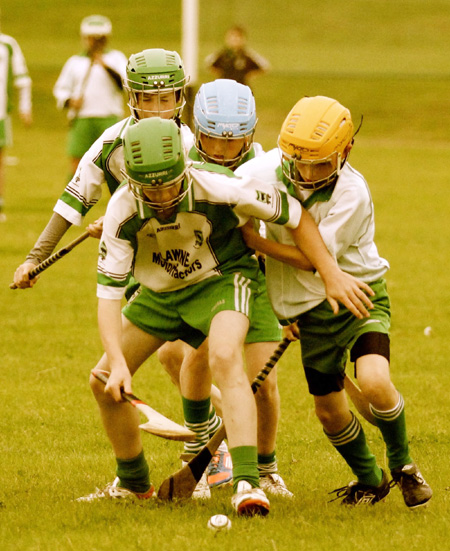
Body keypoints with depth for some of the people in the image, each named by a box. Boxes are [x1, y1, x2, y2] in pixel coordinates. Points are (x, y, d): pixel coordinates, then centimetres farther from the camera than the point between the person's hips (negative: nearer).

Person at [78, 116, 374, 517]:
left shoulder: (217, 189, -32)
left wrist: (332, 275, -16)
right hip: (160, 292, 4)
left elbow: (293, 214, -18)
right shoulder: (123, 212, -26)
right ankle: (133, 483, 27)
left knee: (225, 359, -33)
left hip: (222, 279, -4)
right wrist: (117, 361, -37)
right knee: (104, 382, 3)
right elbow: (109, 291, -25)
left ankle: (248, 483, -38)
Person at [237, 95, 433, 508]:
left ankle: (403, 466, 2)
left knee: (374, 382, -26)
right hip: (314, 307, 4)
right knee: (329, 410, 5)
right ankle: (369, 480, 32)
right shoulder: (270, 170, -13)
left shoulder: (352, 193, -25)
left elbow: (314, 259, -24)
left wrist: (251, 239, -25)